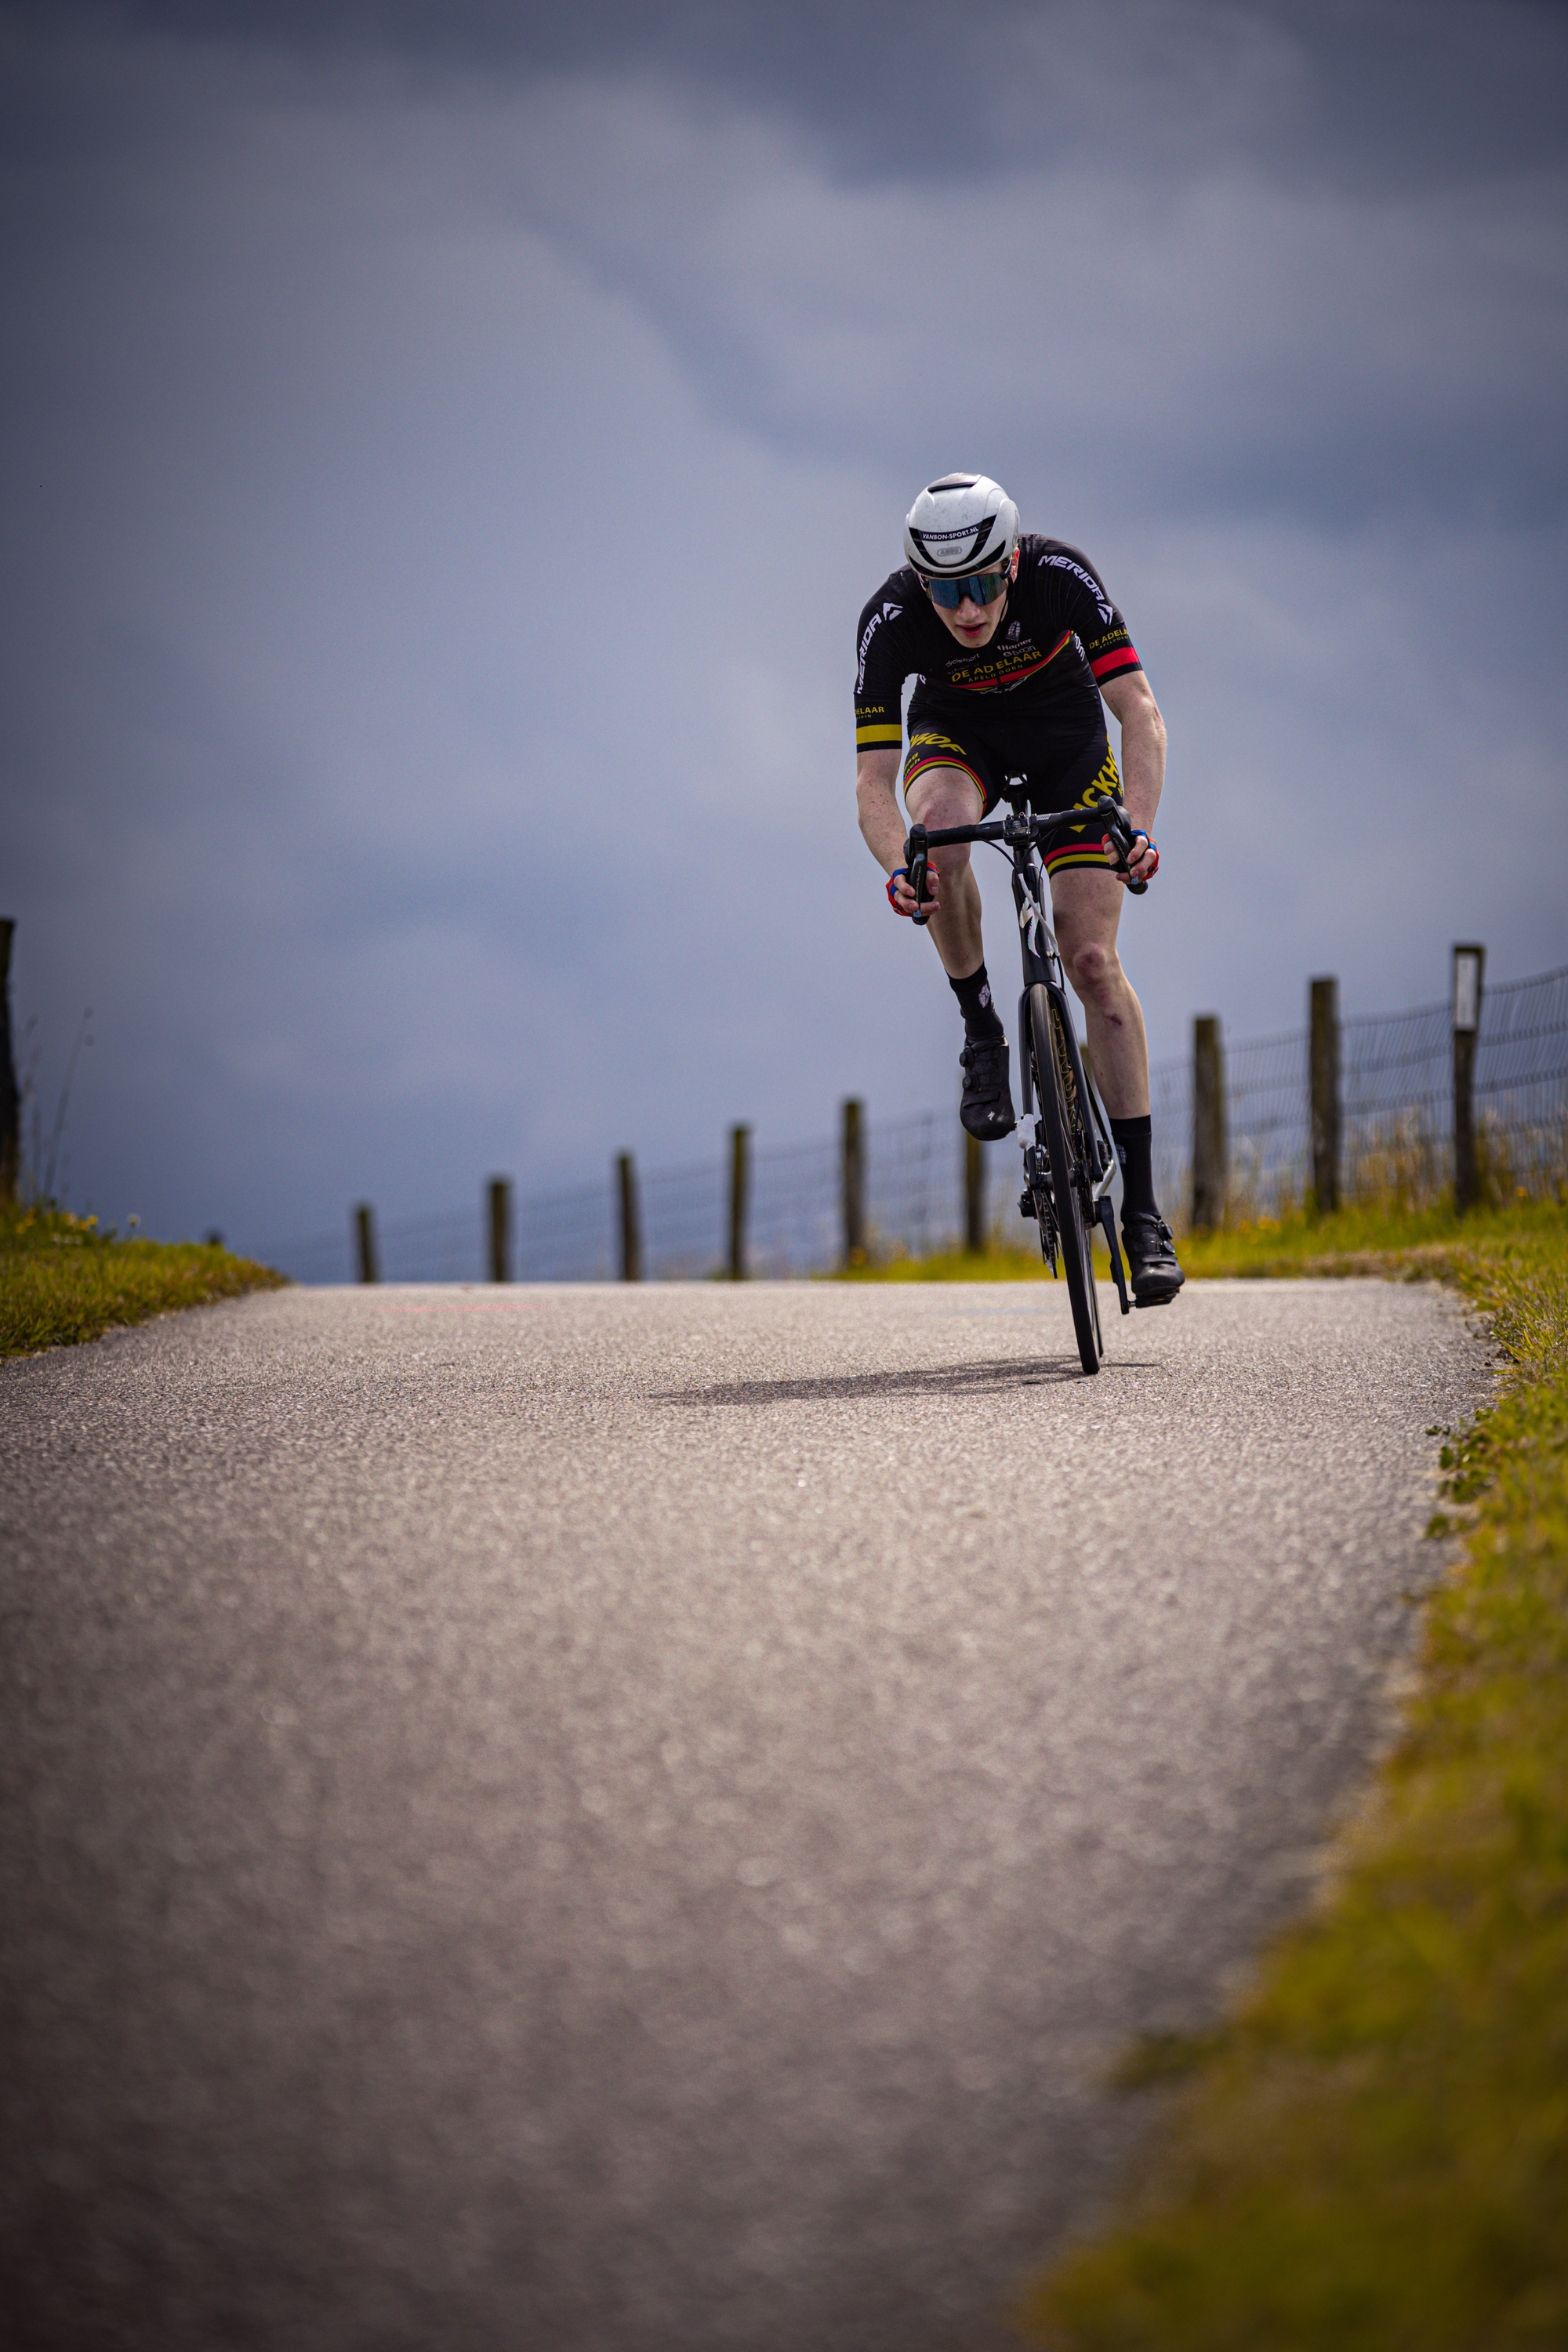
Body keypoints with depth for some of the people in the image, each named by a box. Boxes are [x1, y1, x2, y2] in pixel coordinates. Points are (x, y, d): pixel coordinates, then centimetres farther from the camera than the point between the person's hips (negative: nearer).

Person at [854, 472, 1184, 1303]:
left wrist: (1139, 828, -50)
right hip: (956, 733, 1)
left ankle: (1142, 1210, -7)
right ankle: (982, 1033, -14)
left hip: (1063, 733, 0)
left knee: (1093, 962, -11)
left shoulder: (1060, 575, -32)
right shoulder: (891, 618, -31)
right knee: (941, 823, -37)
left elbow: (1140, 713, -34)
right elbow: (873, 777, -32)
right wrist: (896, 867, -52)